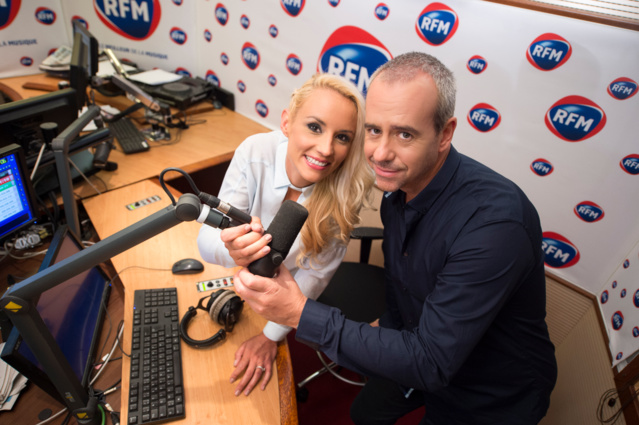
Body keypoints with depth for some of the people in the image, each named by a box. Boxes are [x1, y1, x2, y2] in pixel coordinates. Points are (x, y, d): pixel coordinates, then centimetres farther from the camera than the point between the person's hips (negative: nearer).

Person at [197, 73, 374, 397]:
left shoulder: (348, 188, -32)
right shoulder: (255, 152, -32)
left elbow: (317, 271, -23)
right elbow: (207, 239, -33)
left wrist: (272, 335, -19)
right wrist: (233, 249, -57)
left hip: (291, 291, -1)